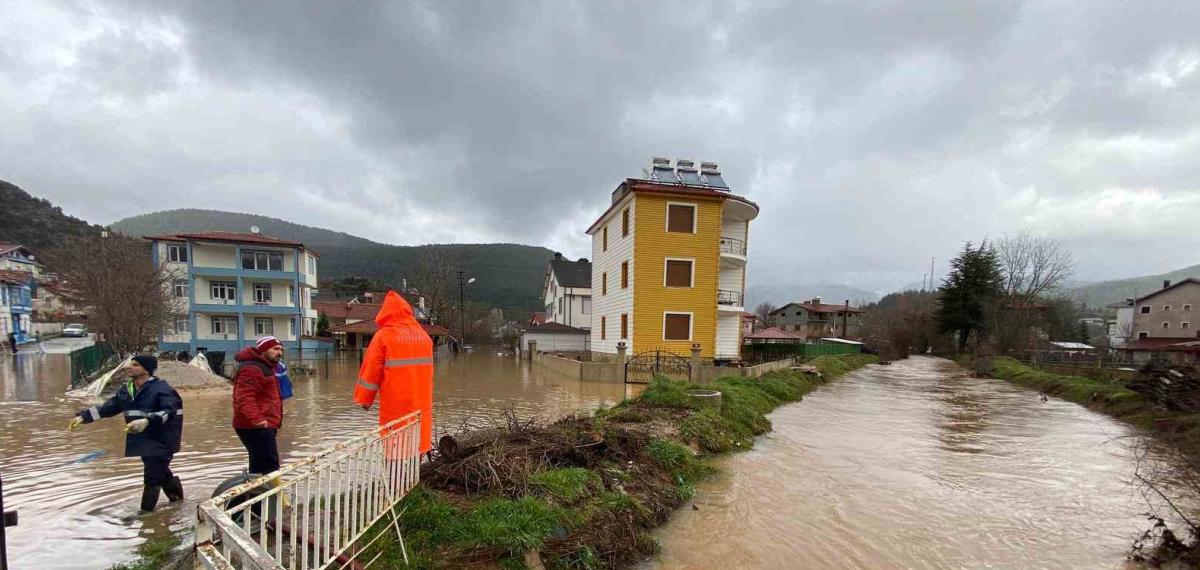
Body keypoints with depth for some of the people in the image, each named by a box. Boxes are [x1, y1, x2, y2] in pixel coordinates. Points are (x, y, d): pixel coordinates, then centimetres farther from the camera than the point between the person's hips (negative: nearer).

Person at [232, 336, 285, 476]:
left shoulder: (265, 367, 22)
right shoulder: (251, 369, -14)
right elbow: (244, 398, -27)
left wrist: (273, 423, 35)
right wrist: (256, 418, -39)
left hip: (262, 426, 11)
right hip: (256, 427, -11)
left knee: (259, 466, 16)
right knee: (271, 467, -13)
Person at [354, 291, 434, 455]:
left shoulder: (384, 335, -7)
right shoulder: (423, 334, 6)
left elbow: (371, 370, -5)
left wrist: (364, 398, 7)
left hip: (395, 405, -4)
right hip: (420, 403, 4)